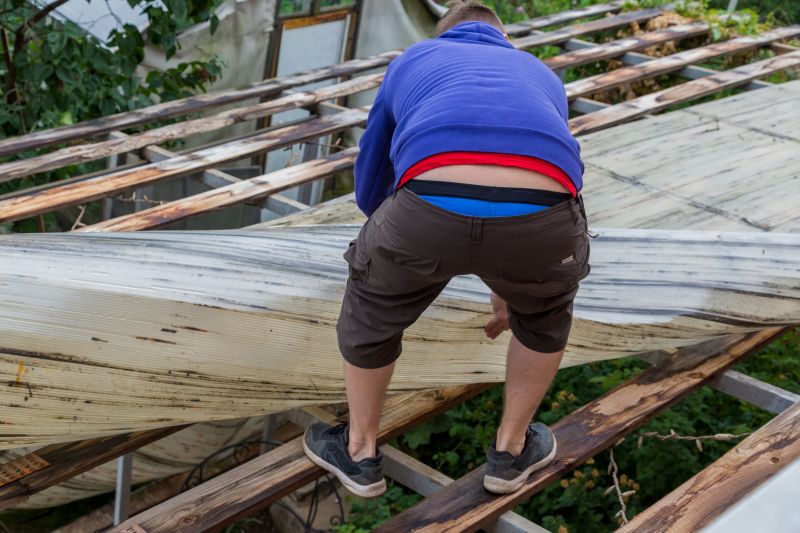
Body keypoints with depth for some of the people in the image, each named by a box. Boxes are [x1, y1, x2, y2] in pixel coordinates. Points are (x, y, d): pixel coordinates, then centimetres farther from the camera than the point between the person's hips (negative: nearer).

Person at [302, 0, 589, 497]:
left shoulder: (410, 63, 38)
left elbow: (369, 189, 46)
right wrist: (506, 290, 66)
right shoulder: (542, 77, 41)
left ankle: (360, 452, 50)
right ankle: (512, 449, 51)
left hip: (430, 210, -1)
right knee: (545, 313, 38)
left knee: (371, 308, 33)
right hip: (538, 216, 1)